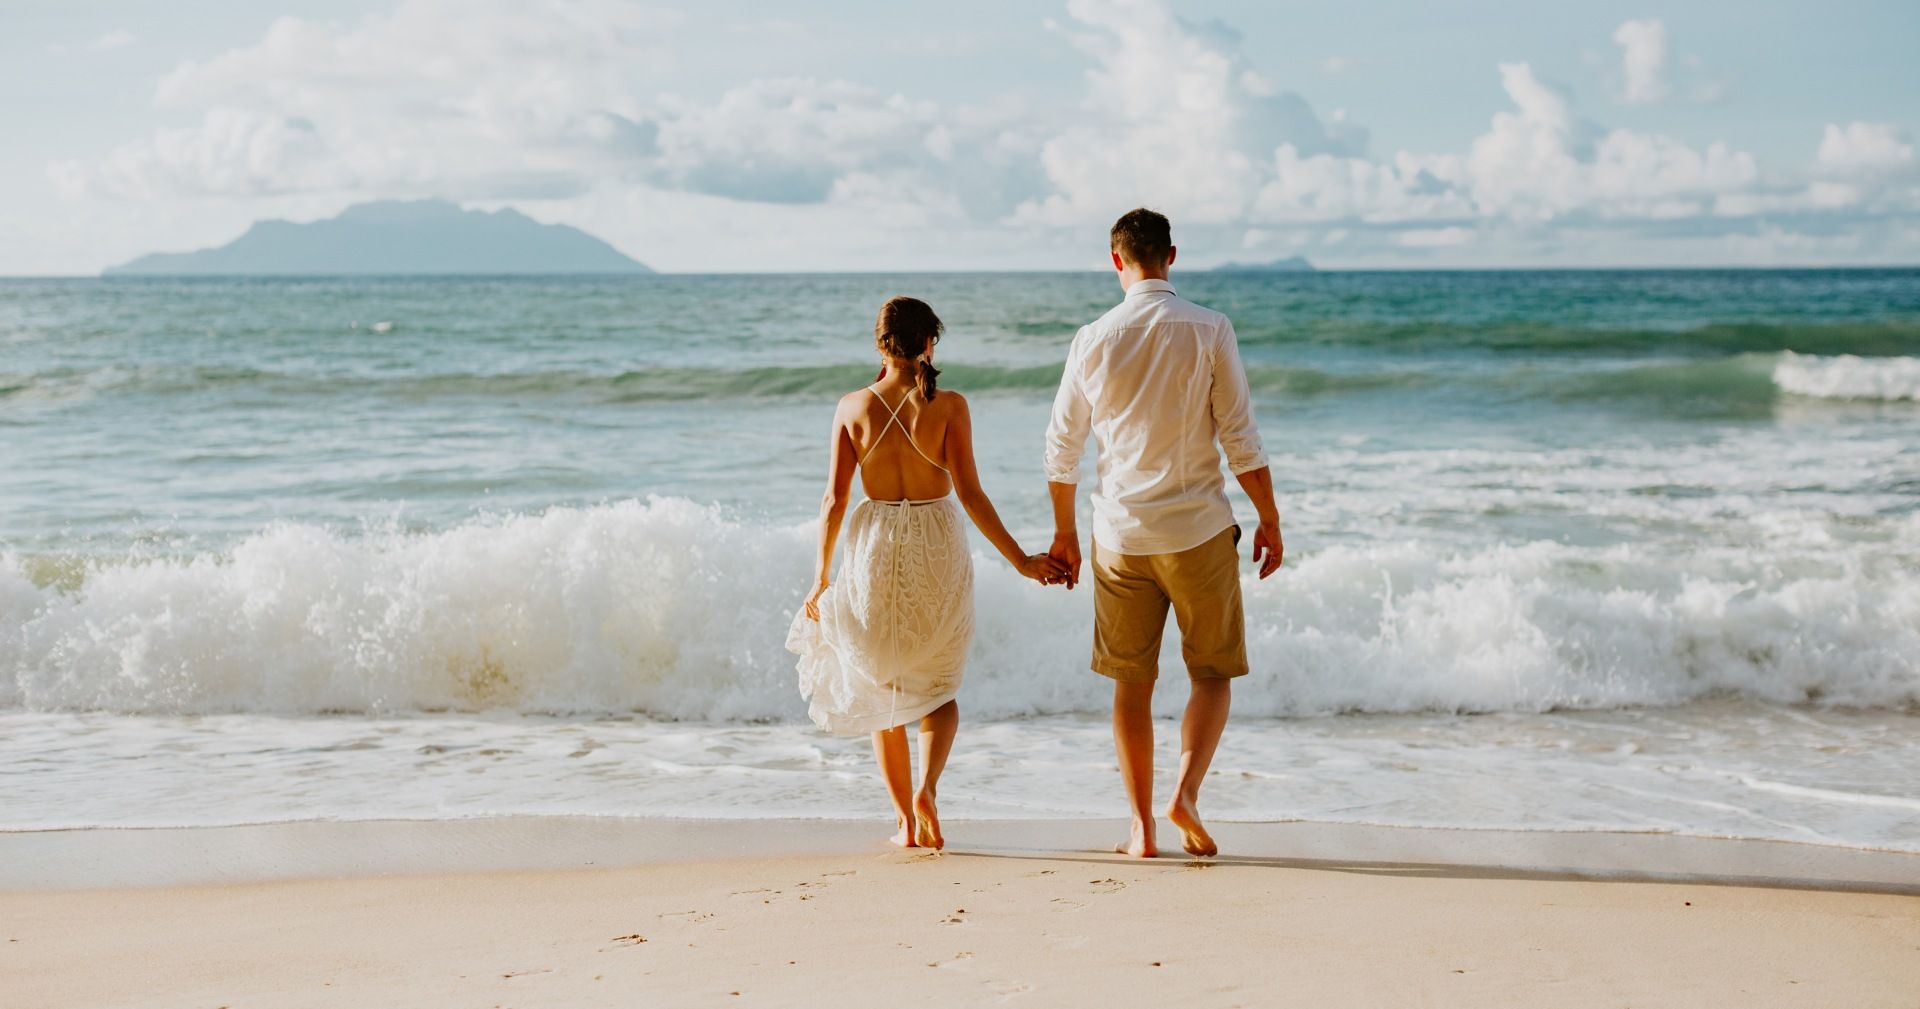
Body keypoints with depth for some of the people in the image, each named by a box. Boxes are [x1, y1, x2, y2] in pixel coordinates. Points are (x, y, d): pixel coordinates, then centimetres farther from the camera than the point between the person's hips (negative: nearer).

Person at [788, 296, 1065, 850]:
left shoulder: (853, 407, -3)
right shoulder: (949, 406, -8)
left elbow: (835, 499, -2)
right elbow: (969, 494, -11)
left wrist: (821, 575, 7)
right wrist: (1019, 559, -4)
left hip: (874, 550, 1)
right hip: (936, 550, -1)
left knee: (881, 692, 16)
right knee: (938, 689, 16)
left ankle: (907, 823, 16)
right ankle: (926, 786, -11)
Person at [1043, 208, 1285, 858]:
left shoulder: (1093, 340, 1)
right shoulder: (1208, 330, -6)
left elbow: (1061, 447, 7)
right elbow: (1240, 438, -7)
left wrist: (1065, 534, 19)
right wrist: (1269, 520, 3)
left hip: (1121, 535, 2)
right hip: (1198, 530, -2)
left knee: (1131, 682, 11)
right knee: (1213, 674, 11)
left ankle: (1142, 826, 11)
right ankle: (1186, 792, -10)